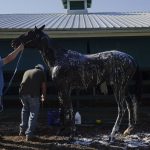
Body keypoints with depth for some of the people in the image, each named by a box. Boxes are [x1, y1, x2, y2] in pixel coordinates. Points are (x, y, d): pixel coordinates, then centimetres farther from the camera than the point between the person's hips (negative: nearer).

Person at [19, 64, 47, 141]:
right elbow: (43, 86, 12)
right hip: (33, 94, -4)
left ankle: (22, 130, 30)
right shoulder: (41, 72, 16)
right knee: (33, 113, 7)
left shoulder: (27, 72, 29)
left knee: (25, 109, 26)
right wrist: (43, 97, 26)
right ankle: (29, 134, 4)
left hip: (23, 92, 5)